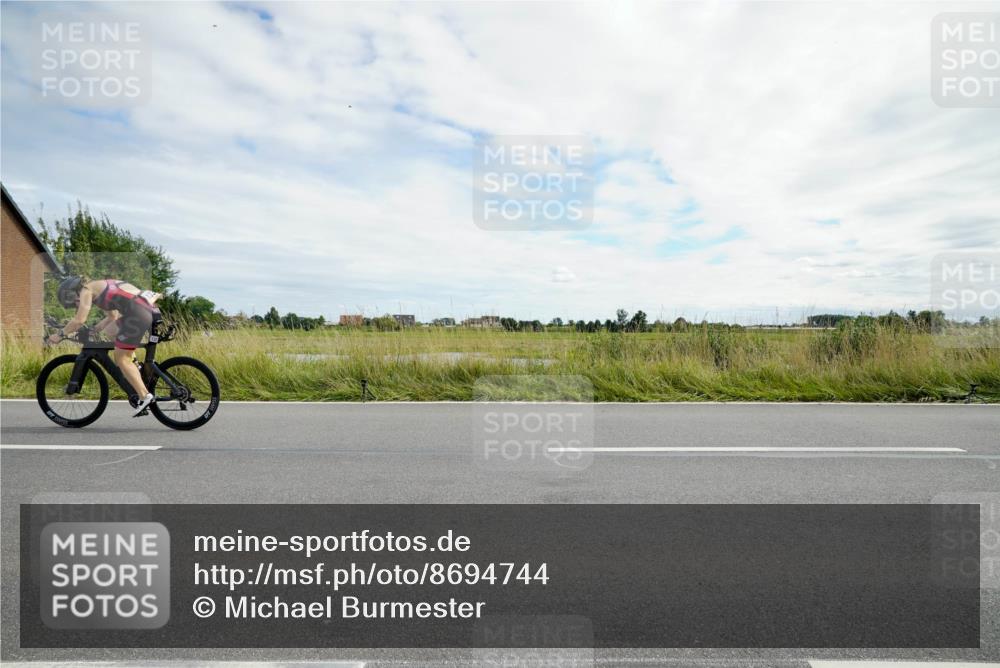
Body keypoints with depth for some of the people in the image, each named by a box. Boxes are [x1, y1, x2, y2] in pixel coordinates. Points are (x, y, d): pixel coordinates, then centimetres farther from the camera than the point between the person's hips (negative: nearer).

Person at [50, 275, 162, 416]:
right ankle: (134, 364, 19)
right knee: (108, 332, 29)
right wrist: (92, 329, 34)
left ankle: (145, 396, -3)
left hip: (138, 312, -9)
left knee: (121, 359, 1)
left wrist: (60, 335, 12)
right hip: (147, 307, 9)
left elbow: (79, 320, -1)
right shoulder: (100, 286, 30)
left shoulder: (86, 290, 6)